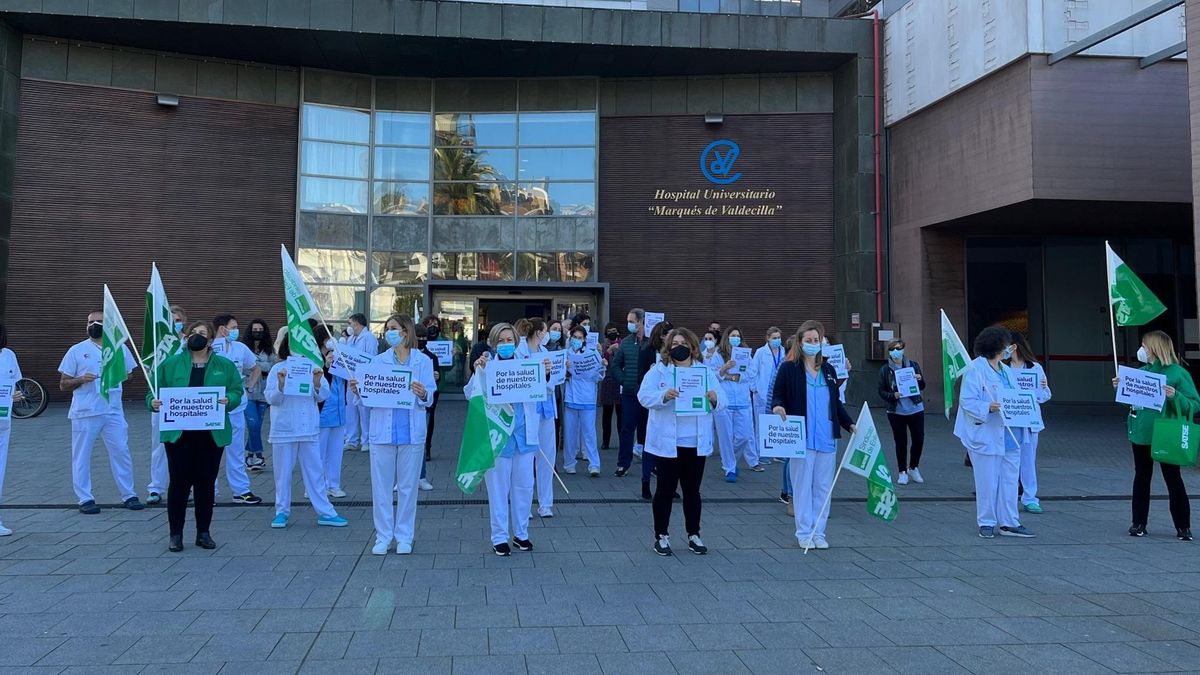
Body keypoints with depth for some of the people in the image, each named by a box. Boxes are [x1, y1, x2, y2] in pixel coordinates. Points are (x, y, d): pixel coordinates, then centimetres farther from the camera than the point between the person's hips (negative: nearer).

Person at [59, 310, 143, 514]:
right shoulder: (77, 350, 3)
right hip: (85, 413, -1)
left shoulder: (120, 347, 9)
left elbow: (128, 374, 20)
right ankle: (85, 499, 13)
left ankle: (128, 495, 12)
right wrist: (81, 380, -15)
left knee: (121, 452, 3)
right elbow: (63, 384, 3)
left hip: (114, 411, 2)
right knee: (82, 456, 3)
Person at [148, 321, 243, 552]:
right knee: (179, 482, 1)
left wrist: (228, 400, -16)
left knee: (207, 483, 8)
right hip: (178, 434, -1)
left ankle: (204, 533, 19)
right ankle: (175, 534, 13)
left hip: (212, 435, 1)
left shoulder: (225, 366, 7)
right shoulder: (171, 364, 5)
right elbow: (154, 392, 5)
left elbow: (237, 391, 5)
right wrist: (153, 402, -16)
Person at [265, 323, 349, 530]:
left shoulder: (313, 367, 5)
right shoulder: (278, 369, 0)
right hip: (284, 429, -1)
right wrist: (281, 384, -22)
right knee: (283, 472, 8)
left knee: (314, 472, 6)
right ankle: (282, 512, 20)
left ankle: (325, 512, 10)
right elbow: (271, 399, -5)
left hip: (309, 428, 1)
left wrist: (317, 383, -18)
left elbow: (322, 397, 0)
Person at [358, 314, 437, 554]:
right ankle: (383, 537, 17)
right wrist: (358, 390, -17)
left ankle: (404, 537, 18)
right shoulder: (379, 361, 8)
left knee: (408, 486, 6)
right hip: (382, 430, 2)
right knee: (381, 486, 5)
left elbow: (430, 399, -6)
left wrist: (423, 394, -27)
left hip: (411, 431, -2)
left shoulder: (423, 361, 2)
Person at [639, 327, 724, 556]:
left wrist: (714, 398, -21)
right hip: (667, 442, -3)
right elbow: (644, 396, -13)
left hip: (696, 443, 3)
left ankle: (693, 535, 24)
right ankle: (661, 535, 15)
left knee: (692, 490, 12)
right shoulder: (658, 370, 0)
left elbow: (722, 401, 3)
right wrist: (664, 395, -31)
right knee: (665, 489, 4)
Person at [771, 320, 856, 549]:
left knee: (823, 486, 8)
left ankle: (818, 532, 18)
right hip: (801, 438, -4)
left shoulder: (828, 370, 13)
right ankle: (804, 533, 12)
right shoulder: (788, 368, -2)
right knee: (803, 486, 2)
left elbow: (836, 403, 19)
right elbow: (777, 395, -2)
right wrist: (777, 406, -24)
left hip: (827, 438, 5)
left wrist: (849, 423, 10)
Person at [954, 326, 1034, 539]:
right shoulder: (975, 370, -10)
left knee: (1009, 479, 10)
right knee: (987, 481, 1)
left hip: (1009, 435, 8)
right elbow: (967, 401, -16)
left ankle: (1009, 523, 19)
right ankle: (986, 523, 13)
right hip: (986, 436, -8)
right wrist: (988, 408, -28)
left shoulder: (1006, 370, 16)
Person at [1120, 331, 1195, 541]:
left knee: (1173, 480, 3)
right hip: (1141, 434, 5)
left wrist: (1174, 396, -27)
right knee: (1141, 478, 11)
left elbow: (1194, 405, -11)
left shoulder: (1178, 373, -9)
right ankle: (1139, 523, 20)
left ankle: (1183, 527, 13)